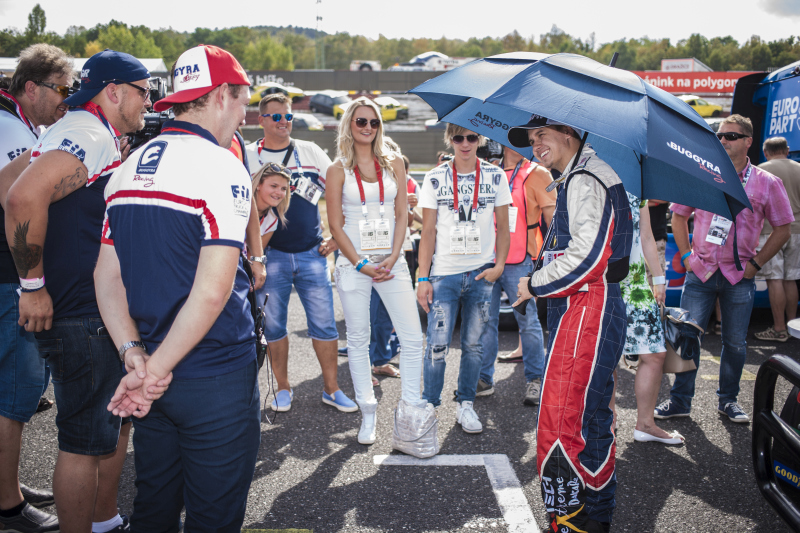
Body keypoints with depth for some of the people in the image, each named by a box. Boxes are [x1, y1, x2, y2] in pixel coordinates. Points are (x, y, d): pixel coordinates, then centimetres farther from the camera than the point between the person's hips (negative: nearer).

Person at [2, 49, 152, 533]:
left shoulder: (96, 137, 15)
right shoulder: (90, 135, -17)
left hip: (106, 311, 11)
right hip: (82, 317, -11)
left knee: (117, 420, 21)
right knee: (85, 441, 0)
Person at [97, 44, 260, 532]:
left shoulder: (128, 169, 7)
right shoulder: (222, 167, -15)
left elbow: (107, 277, 5)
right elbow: (212, 292, -23)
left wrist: (135, 355, -4)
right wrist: (155, 372, -15)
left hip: (155, 383, 7)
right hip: (214, 379, -7)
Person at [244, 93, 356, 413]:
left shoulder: (311, 152, 6)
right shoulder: (248, 156, 2)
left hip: (312, 253, 1)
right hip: (271, 255, 0)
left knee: (324, 323, 2)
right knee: (273, 324, 8)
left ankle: (331, 389, 14)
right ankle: (283, 388, 23)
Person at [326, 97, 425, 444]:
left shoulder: (393, 163, 8)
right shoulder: (338, 171, 3)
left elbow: (402, 214, 5)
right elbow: (336, 225, 0)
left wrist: (392, 258, -7)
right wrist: (361, 264, -9)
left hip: (391, 261, 2)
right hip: (353, 263, -1)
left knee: (412, 338, -3)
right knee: (358, 340, 5)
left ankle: (412, 409, 11)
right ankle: (368, 413, 17)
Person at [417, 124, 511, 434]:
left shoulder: (495, 176, 6)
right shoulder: (435, 178, 3)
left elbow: (503, 227, 10)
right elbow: (428, 231, 2)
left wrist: (499, 265, -3)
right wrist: (423, 278, -4)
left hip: (481, 274, 1)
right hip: (444, 274, -1)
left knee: (473, 344, 7)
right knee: (437, 345, -4)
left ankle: (466, 405, 21)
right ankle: (429, 406, 11)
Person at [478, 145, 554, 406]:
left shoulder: (536, 174, 2)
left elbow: (552, 217, -1)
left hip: (520, 261, -4)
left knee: (528, 321, 2)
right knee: (485, 320, 7)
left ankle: (535, 380, 14)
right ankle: (484, 378, 17)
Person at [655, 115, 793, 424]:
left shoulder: (767, 183, 1)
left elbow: (782, 229, 6)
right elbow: (679, 216, 13)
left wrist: (756, 263, -2)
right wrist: (686, 255, 4)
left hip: (739, 275, 0)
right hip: (701, 271, 1)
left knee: (735, 342, 8)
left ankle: (728, 401, 25)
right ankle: (680, 400, 13)